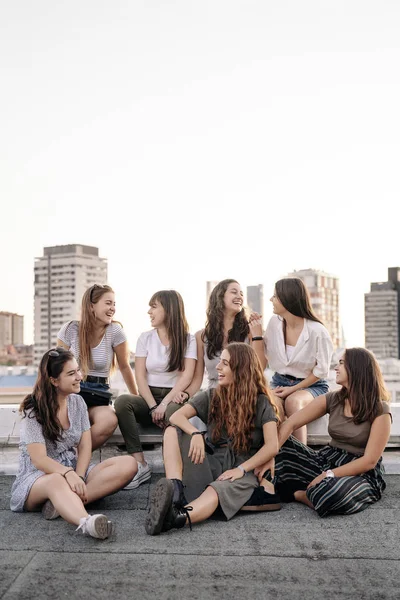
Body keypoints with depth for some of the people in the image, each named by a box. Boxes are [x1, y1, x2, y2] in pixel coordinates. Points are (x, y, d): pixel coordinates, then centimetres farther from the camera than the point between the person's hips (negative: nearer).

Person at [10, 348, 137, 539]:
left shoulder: (77, 402, 7)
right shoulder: (33, 411, -10)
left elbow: (85, 446, 2)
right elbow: (39, 459, -18)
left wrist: (79, 477, -18)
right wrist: (67, 473, -37)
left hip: (74, 470, 6)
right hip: (38, 477, -6)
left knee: (128, 464, -19)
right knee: (57, 481, -43)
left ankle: (63, 503, -34)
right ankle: (87, 522, -73)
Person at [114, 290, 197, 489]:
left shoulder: (187, 339, 2)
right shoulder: (145, 338, 9)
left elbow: (187, 375, -9)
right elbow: (140, 376, 0)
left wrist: (164, 403, -21)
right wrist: (153, 407, -14)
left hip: (173, 398, -3)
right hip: (149, 397, 3)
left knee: (173, 412, -39)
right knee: (122, 401, -29)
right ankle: (140, 465, -29)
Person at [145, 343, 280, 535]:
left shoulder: (261, 403, 0)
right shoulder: (211, 397, 9)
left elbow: (272, 446, -9)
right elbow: (177, 416, -4)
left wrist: (242, 469, -21)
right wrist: (195, 433, -25)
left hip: (242, 471, -4)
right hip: (211, 463, 4)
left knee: (221, 489, -40)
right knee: (172, 432, -17)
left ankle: (180, 516, -69)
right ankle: (175, 488, -41)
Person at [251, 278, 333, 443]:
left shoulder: (317, 331, -16)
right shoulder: (274, 322, -1)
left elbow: (321, 371, -9)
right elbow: (261, 362, 1)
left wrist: (293, 389, -14)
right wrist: (256, 331, -6)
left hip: (311, 385, -3)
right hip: (280, 382, 4)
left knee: (293, 401, -38)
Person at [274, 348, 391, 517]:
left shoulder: (379, 411, -14)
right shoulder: (332, 400, -1)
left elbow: (369, 461, -18)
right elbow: (289, 424, -8)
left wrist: (329, 475, -24)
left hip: (361, 474, -4)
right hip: (327, 460, 4)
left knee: (337, 491, -39)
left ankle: (298, 494, -10)